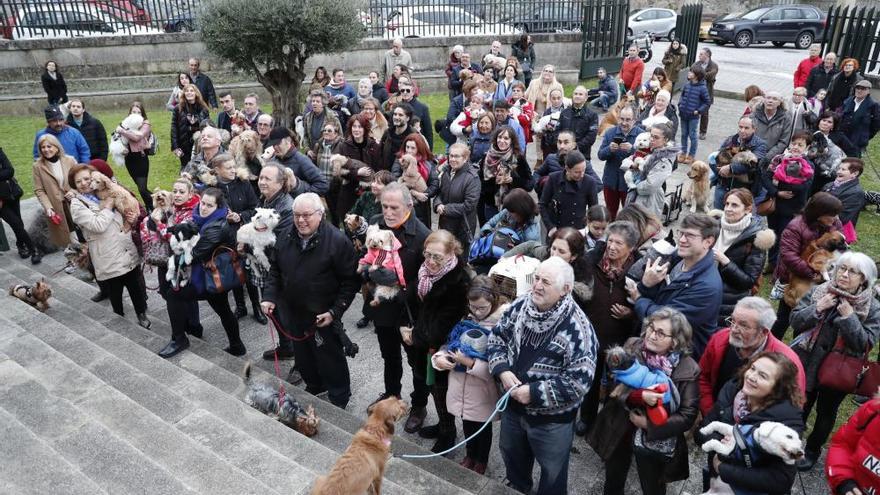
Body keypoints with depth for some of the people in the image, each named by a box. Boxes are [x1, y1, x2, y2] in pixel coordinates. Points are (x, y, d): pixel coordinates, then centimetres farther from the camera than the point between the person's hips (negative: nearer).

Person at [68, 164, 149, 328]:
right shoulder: (77, 205, -5)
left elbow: (120, 218, 26)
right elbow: (98, 225, -20)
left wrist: (130, 217, 3)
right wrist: (108, 207, -8)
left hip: (129, 252, 5)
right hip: (109, 259, -5)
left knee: (136, 287, 13)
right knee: (115, 293, 10)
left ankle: (142, 314, 32)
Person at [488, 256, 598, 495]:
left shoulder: (577, 328, -28)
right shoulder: (521, 305, -11)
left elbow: (579, 381, -27)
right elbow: (497, 336, 1)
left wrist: (534, 392, -26)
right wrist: (502, 370, -15)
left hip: (552, 418, -6)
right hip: (513, 405, 6)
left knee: (552, 472, 20)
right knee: (512, 456, 31)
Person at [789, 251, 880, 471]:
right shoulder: (818, 291, -6)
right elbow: (794, 320, -6)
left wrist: (849, 318, -25)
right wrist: (816, 309, -21)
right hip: (806, 364, 1)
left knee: (826, 412, 18)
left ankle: (812, 450, 40)